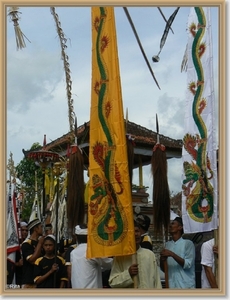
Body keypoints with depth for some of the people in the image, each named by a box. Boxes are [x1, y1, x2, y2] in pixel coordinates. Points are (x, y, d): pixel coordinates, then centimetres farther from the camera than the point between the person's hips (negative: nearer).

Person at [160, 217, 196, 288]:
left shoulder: (188, 243, -2)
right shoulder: (167, 244, 12)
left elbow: (187, 265, -12)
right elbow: (164, 269, 14)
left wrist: (172, 255, -19)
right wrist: (162, 260, -8)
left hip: (186, 286, -4)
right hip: (172, 286, 4)